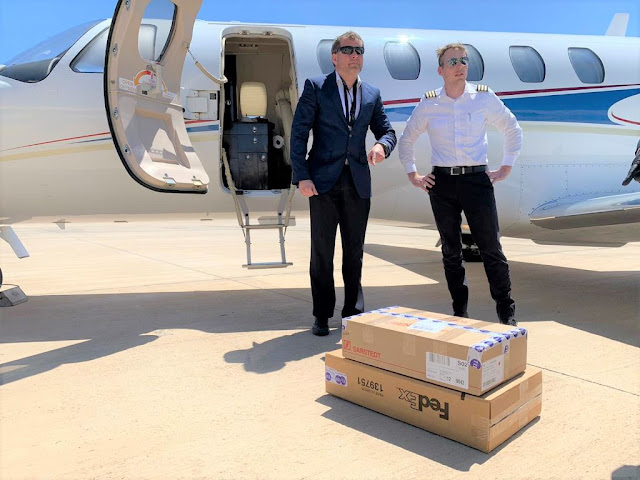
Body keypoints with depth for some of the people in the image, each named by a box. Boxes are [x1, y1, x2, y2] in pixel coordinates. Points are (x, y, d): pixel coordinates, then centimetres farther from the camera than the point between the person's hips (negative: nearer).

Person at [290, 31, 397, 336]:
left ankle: (352, 313, 22)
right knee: (322, 251, 2)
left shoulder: (372, 94, 14)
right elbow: (299, 133, -2)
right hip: (324, 180, -3)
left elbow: (387, 131, 16)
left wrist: (381, 145, -9)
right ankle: (322, 316, 15)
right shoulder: (315, 87, 2)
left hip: (358, 182, 4)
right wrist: (301, 176, -12)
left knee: (354, 252, 9)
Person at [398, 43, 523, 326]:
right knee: (451, 252, 7)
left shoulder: (484, 97, 2)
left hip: (477, 178, -1)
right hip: (441, 183, 2)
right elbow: (406, 140, 16)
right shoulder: (428, 104, 4)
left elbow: (513, 130, 13)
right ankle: (459, 312, 20)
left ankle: (506, 313, 10)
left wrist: (505, 168, 7)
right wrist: (412, 175, 9)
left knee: (491, 249, -3)